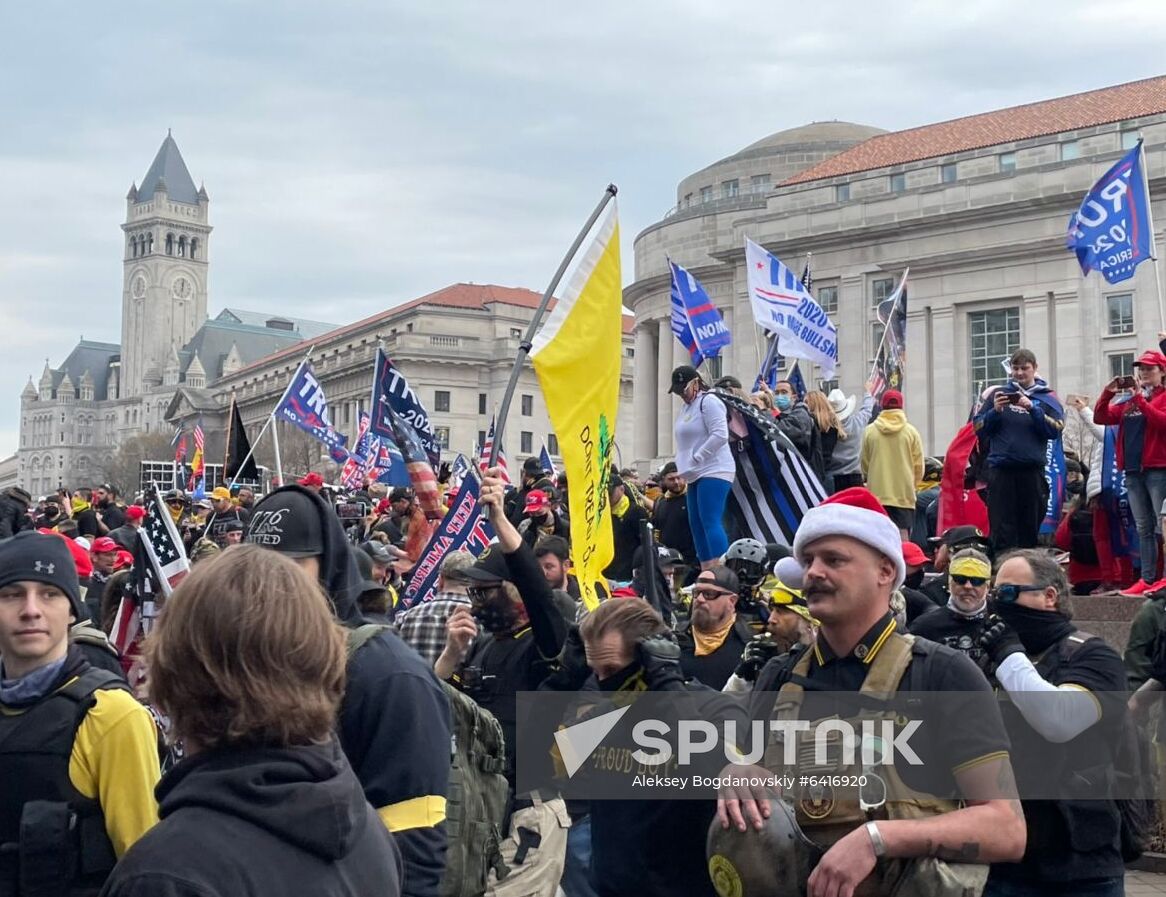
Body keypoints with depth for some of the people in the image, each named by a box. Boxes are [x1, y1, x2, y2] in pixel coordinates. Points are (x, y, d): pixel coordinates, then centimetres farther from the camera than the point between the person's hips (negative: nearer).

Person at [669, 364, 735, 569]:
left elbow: (720, 435, -19)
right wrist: (684, 465, 10)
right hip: (696, 476, 10)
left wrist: (696, 458, -15)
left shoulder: (709, 401, -8)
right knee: (696, 524, 8)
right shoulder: (686, 407, 20)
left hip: (714, 472, -10)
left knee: (711, 522, -17)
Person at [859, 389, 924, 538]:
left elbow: (863, 463, 5)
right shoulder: (911, 431, -3)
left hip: (877, 492, 1)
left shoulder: (869, 431, -2)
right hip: (904, 493, -1)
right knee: (902, 535, 0)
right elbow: (919, 466, 1)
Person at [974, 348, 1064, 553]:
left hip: (1033, 471, 0)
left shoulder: (1047, 398, 10)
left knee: (1030, 529, 5)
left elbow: (1055, 429, -5)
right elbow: (979, 428, 7)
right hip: (1001, 469, 0)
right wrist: (995, 411, -9)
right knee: (1002, 530, -3)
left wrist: (1032, 408, -15)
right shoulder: (997, 393, 12)